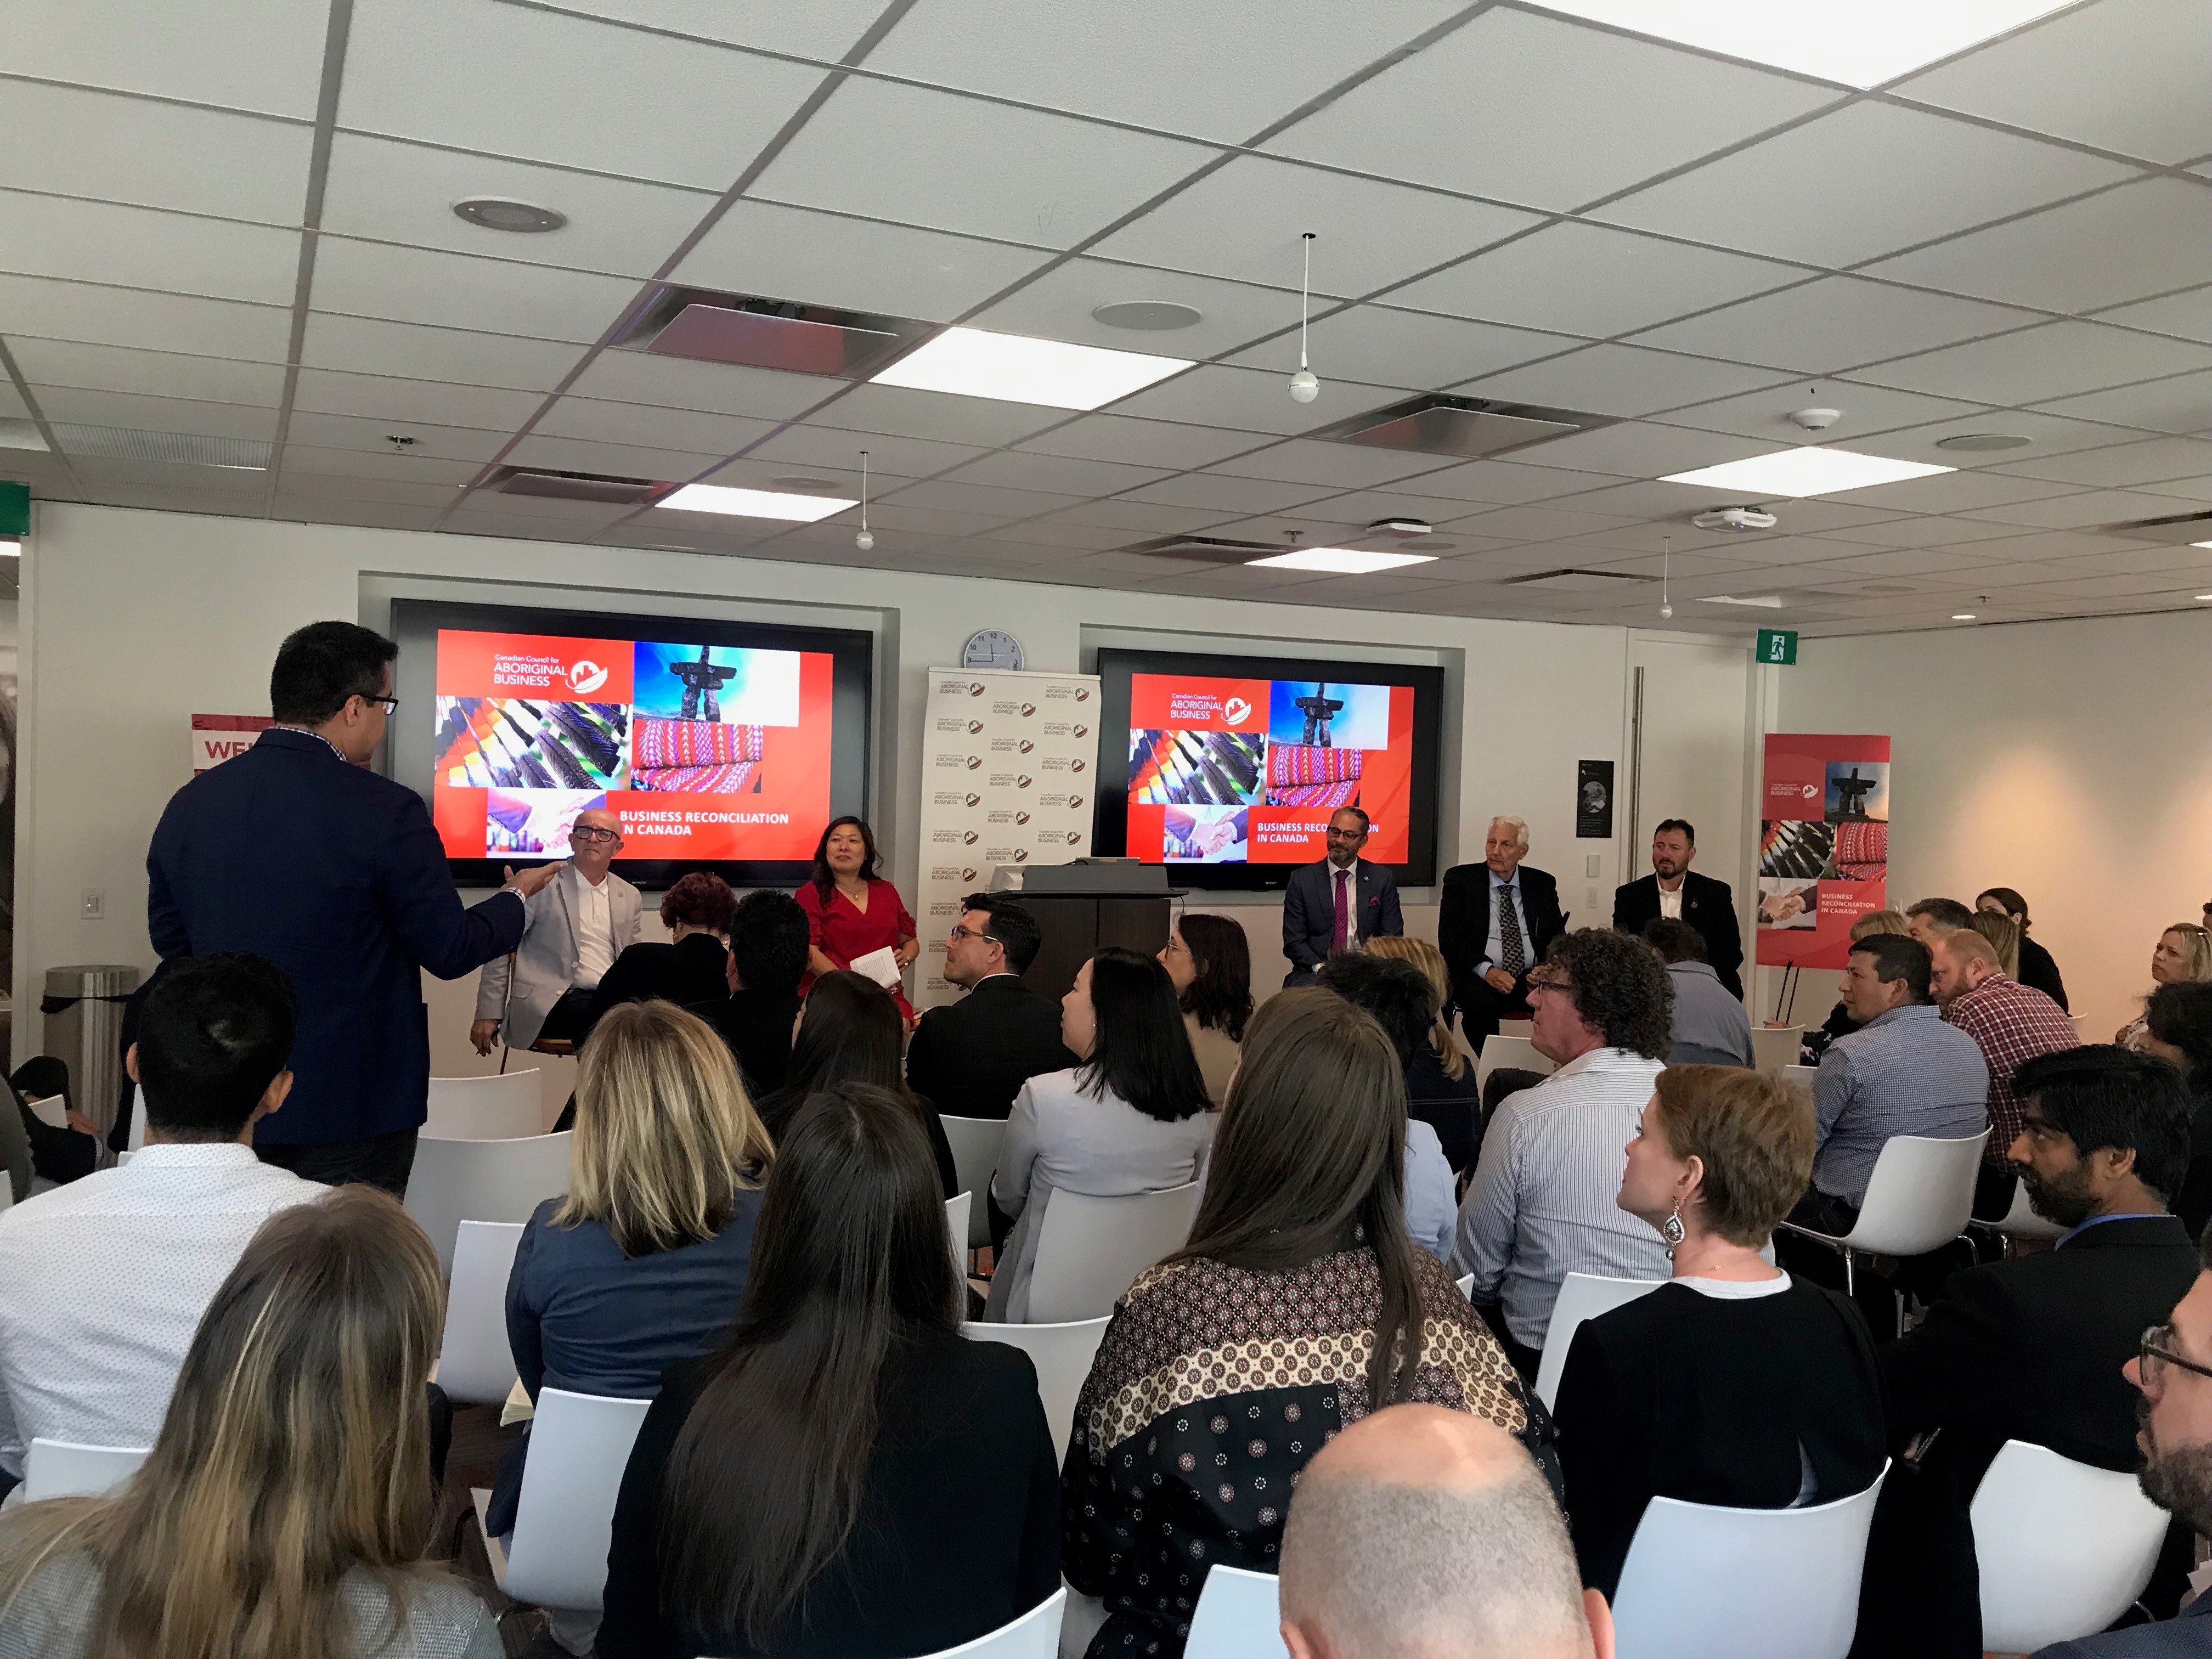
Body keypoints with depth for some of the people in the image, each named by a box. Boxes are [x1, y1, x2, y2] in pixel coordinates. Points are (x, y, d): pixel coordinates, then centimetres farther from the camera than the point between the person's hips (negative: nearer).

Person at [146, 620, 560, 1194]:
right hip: (351, 1114, -5)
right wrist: (516, 898, 9)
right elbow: (449, 952, -10)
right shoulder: (385, 811, -17)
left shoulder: (189, 804, 0)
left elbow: (170, 940, 12)